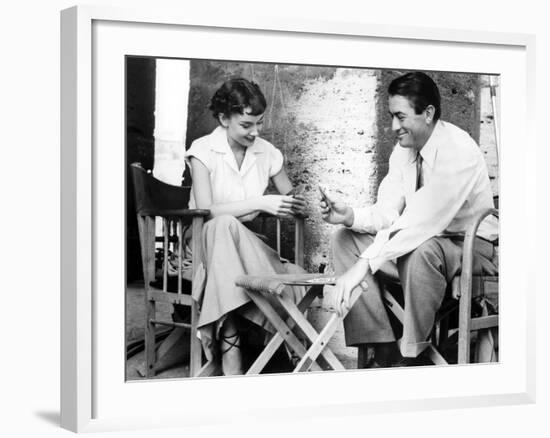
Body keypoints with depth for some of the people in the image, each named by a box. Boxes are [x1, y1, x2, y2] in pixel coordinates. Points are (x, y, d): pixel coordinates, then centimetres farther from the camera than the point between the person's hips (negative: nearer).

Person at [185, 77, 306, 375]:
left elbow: (290, 199, 15)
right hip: (203, 244, -3)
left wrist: (295, 206, -10)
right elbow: (205, 211, -19)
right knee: (225, 226, -39)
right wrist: (259, 203, -25)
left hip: (244, 243, 3)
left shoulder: (267, 153, 4)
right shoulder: (203, 150, -7)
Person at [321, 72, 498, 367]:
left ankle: (411, 354, -19)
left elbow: (421, 221, -33)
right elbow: (386, 212, -2)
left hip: (469, 245, -8)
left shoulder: (458, 151, -25)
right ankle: (383, 348, -15)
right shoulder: (404, 150, 1)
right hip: (416, 240, 8)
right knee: (345, 239, -8)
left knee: (421, 252, -40)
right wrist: (350, 217, -24)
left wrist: (364, 265, -37)